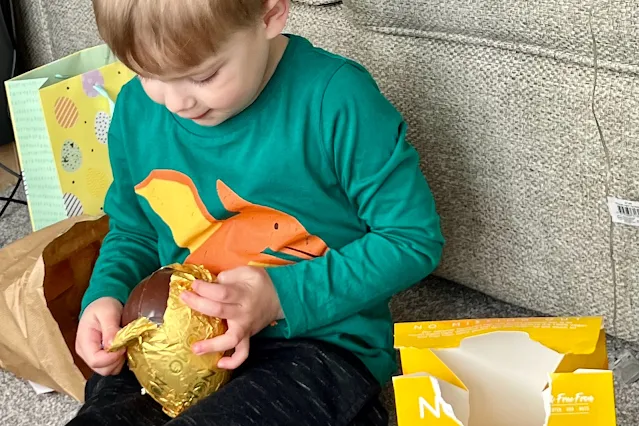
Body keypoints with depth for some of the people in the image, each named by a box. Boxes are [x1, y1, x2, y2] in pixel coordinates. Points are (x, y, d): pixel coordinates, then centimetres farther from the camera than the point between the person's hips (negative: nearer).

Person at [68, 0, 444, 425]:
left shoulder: (336, 99, -19)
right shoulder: (136, 110, -1)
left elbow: (413, 239, -13)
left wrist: (285, 296, -21)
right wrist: (107, 296, -7)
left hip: (322, 344, -5)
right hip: (182, 344, 5)